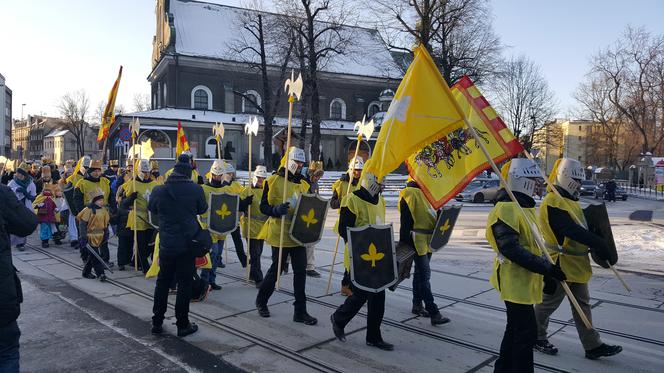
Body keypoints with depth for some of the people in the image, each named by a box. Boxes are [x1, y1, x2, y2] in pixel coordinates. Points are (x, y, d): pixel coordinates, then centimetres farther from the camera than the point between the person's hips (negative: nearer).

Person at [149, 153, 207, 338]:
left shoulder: (159, 190, -6)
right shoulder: (196, 190, -13)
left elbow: (151, 208, 13)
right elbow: (202, 209, 4)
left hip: (166, 244, 3)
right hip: (188, 244, -3)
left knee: (163, 282, 17)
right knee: (184, 283, 6)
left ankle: (157, 322, 25)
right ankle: (182, 324, 13)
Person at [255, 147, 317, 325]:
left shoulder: (303, 184, 10)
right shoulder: (273, 181, -7)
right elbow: (263, 207, -8)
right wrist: (276, 210, -27)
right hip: (280, 235, -5)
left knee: (300, 271, 4)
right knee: (275, 269, 8)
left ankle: (300, 311, 13)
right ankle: (261, 301, 33)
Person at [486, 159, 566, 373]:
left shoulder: (525, 206, 14)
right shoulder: (505, 209, -19)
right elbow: (511, 249, -26)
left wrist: (548, 269, 19)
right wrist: (546, 268, -26)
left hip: (525, 281, 10)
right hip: (515, 281, -10)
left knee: (515, 329, 20)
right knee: (526, 333, -5)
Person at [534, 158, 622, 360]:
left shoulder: (569, 200, 12)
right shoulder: (553, 203, -21)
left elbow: (579, 228, 16)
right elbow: (572, 231, -28)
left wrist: (596, 242, 5)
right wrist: (598, 242, -24)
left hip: (576, 265, 10)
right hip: (560, 265, -10)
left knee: (582, 304, 14)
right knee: (548, 302, 6)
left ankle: (592, 345, 22)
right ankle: (536, 337, 23)